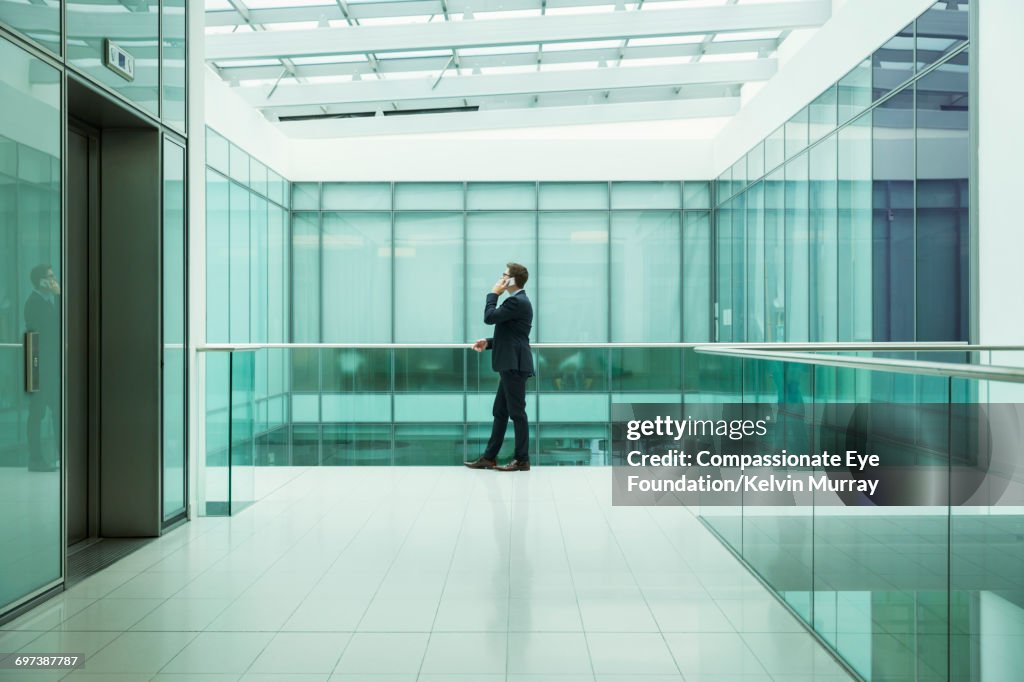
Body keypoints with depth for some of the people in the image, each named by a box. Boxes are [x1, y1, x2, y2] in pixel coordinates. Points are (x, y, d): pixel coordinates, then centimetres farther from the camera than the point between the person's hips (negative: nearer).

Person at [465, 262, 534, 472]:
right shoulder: (517, 301, 18)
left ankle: (522, 460, 4)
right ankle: (489, 457, 18)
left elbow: (489, 317, -19)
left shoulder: (517, 301, -15)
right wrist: (489, 343, 11)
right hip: (511, 365, 10)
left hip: (515, 365, -10)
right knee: (500, 412, 12)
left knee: (517, 412, -4)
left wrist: (493, 294, -6)